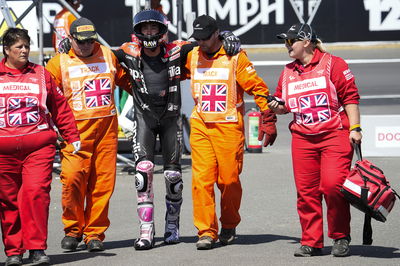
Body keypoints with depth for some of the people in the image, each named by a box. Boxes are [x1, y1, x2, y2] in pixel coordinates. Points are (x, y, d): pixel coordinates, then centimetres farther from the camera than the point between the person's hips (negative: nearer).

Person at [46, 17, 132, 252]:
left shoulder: (108, 56, 12)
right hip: (76, 131, -2)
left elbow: (126, 80, 26)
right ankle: (73, 230, 3)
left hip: (107, 127, 2)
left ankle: (95, 233, 9)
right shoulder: (59, 63, 4)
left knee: (103, 182, 0)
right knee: (73, 178, -14)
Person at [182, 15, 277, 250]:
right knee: (202, 178, -7)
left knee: (229, 179, 2)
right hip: (200, 125, 3)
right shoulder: (192, 57, 7)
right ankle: (206, 231, -4)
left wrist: (269, 121, -7)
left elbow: (258, 88, -4)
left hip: (229, 126, -3)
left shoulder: (235, 58, -5)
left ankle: (229, 226, 22)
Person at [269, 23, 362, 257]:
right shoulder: (288, 72, 16)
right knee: (306, 191, 1)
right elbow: (285, 104, 26)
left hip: (335, 135, -5)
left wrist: (355, 128, -10)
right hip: (302, 138, 5)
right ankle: (311, 242, 9)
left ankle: (341, 238, 0)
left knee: (333, 185, -15)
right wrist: (278, 106, 3)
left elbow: (350, 97, -3)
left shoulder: (332, 64, 0)